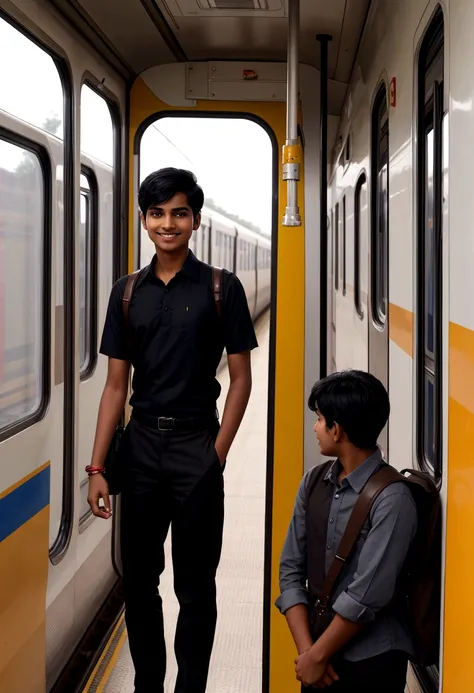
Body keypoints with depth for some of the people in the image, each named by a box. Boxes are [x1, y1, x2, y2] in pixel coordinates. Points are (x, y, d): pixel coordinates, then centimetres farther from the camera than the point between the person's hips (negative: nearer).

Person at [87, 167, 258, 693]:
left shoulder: (221, 288, -3)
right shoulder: (127, 293, 6)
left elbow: (241, 378, -1)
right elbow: (116, 384, 6)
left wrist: (217, 455, -9)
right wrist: (97, 468, 0)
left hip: (195, 442, -3)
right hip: (140, 443, 3)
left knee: (195, 584, 5)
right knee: (139, 578, 12)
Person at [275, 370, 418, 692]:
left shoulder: (392, 498, -19)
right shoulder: (314, 481, 1)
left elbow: (367, 595, -19)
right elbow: (291, 569, 0)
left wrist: (317, 656, -11)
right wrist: (306, 650, -8)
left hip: (371, 663, -5)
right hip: (319, 648, 5)